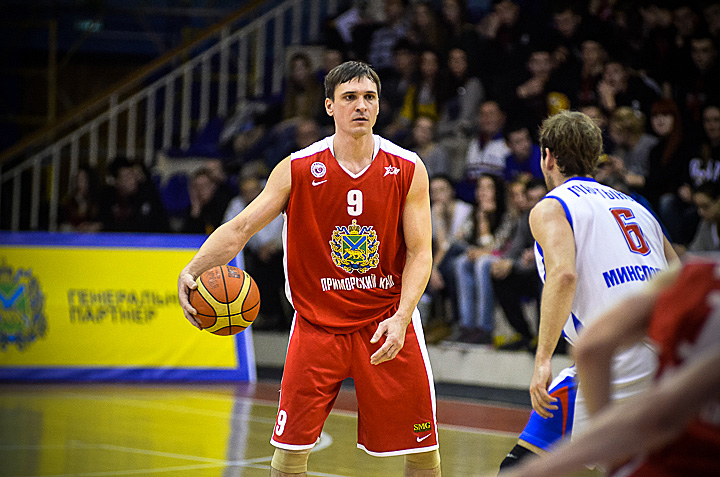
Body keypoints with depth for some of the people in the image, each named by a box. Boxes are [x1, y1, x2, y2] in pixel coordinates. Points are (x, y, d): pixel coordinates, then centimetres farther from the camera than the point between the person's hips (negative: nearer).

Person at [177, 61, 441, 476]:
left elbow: (420, 252, -7)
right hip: (317, 324, 0)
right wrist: (192, 271, -24)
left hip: (387, 324, 1)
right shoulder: (297, 169, -7)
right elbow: (239, 229, -7)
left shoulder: (409, 170, -6)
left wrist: (400, 318, -22)